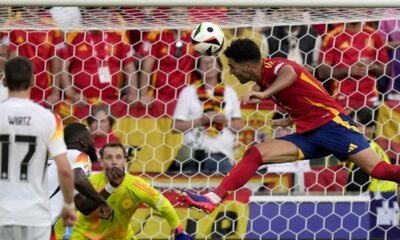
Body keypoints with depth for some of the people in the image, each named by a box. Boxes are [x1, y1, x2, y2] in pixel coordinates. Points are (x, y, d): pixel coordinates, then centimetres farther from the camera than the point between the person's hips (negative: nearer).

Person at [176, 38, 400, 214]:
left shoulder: (272, 66, -12)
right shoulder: (264, 80, 15)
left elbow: (290, 72, -38)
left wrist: (265, 93, -51)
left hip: (331, 123, -8)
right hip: (308, 136, 8)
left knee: (379, 170, -20)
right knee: (255, 154, -7)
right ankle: (213, 199, -14)